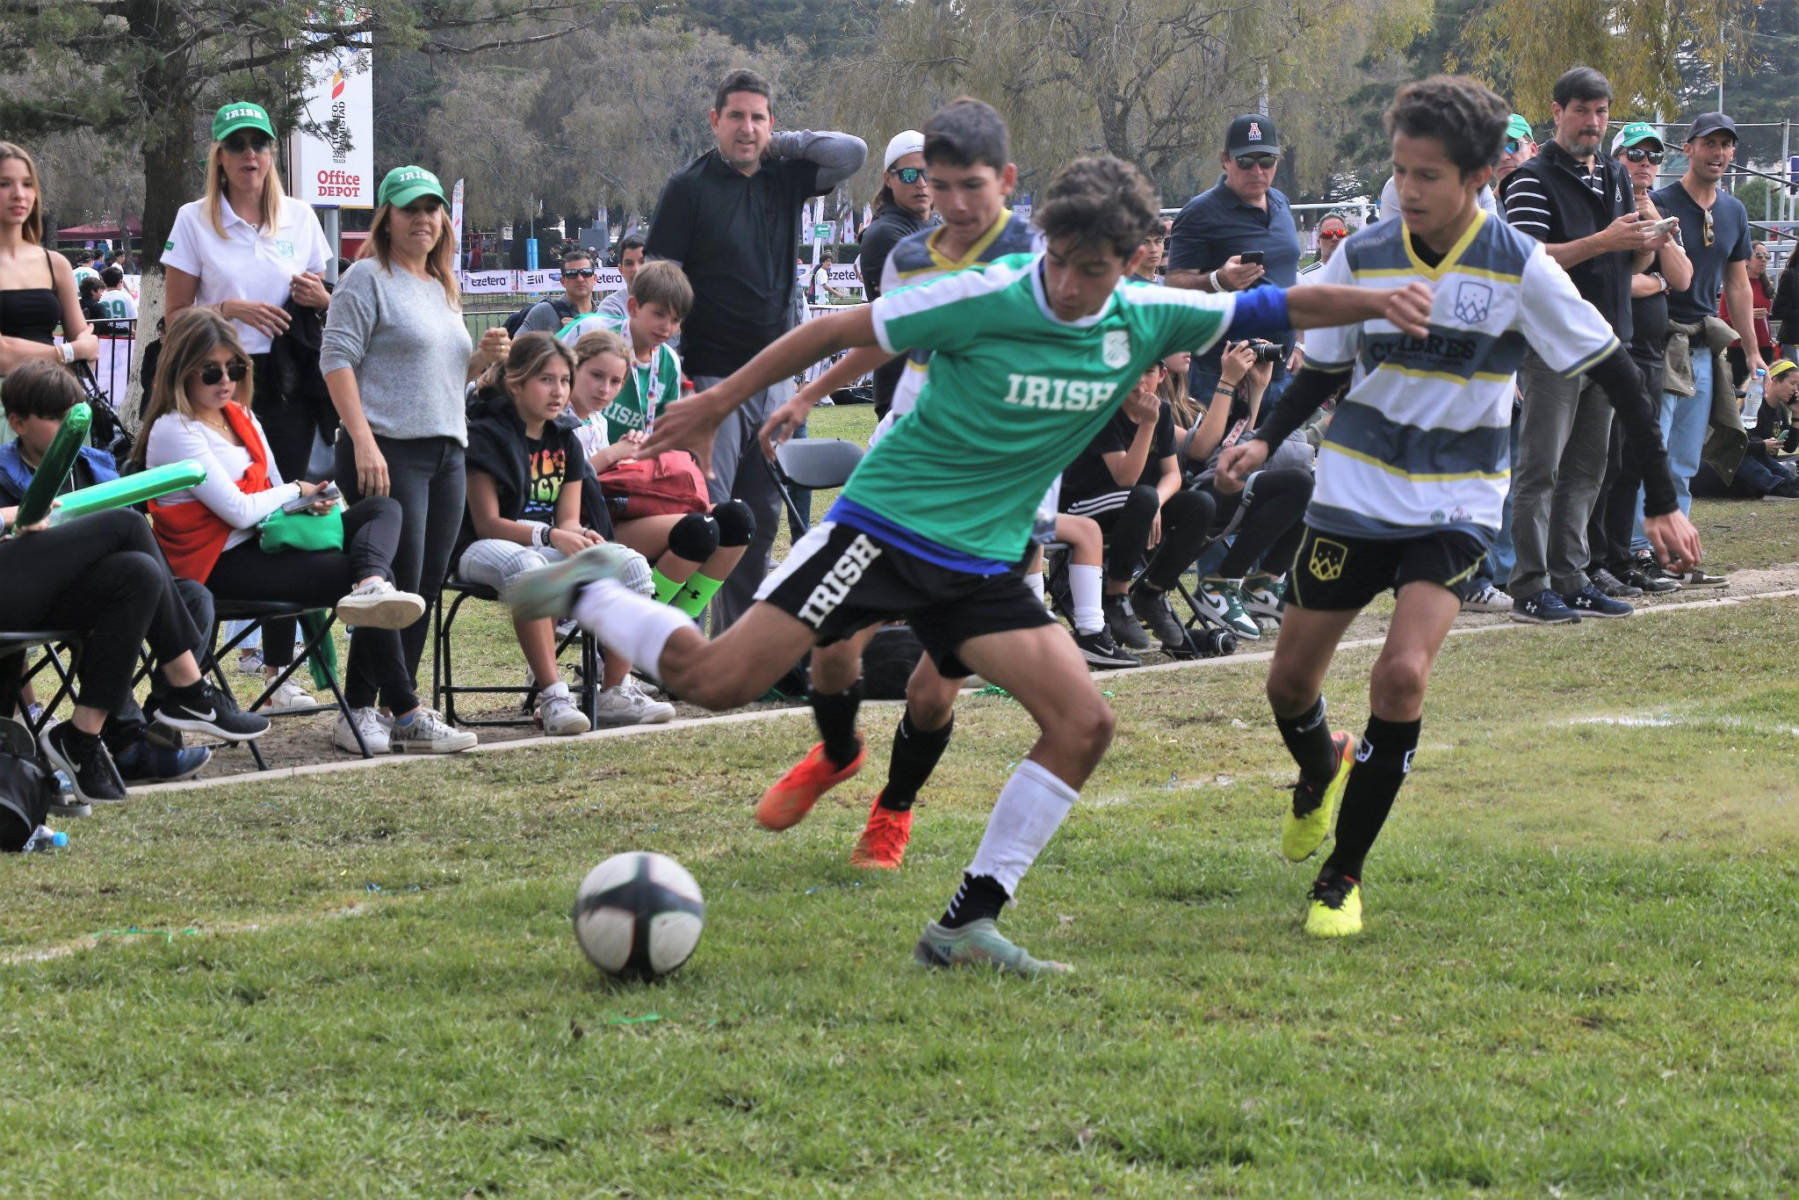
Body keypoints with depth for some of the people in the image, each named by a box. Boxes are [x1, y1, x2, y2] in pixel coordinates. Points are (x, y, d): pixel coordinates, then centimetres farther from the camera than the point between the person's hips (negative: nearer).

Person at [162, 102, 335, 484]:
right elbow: (175, 315, 1)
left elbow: (325, 306, 20)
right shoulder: (194, 220, 3)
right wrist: (230, 308, -14)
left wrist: (321, 300, -2)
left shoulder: (300, 216, 11)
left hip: (289, 384, 3)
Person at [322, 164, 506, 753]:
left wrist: (482, 358, 8)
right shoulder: (368, 278, -3)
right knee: (398, 585, -9)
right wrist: (363, 440, -21)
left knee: (427, 587, 5)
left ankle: (363, 706, 10)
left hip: (447, 451, 8)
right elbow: (337, 359, -11)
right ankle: (404, 711, -6)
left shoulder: (443, 289, 22)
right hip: (388, 450, -8)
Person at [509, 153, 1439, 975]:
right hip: (885, 524, -5)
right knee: (715, 681, -15)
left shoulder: (1146, 322, -1)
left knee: (1083, 723, -9)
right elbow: (839, 332, -7)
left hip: (982, 563, 5)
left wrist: (1374, 302, -8)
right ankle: (589, 593, 14)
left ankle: (967, 926, -2)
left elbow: (1273, 309, 8)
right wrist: (718, 403, -3)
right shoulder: (988, 299, -16)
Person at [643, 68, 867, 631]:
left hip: (777, 375, 6)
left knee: (762, 516, 9)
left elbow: (853, 153, 8)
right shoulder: (689, 187, -3)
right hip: (715, 377, -6)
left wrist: (785, 143, 1)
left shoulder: (785, 177, 10)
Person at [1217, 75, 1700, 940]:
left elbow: (1615, 374, -5)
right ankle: (1321, 768, 44)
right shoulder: (1363, 256, -4)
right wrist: (1267, 440, -7)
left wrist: (1663, 502, -6)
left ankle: (1343, 874, -6)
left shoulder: (1518, 267, -12)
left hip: (1455, 504, -3)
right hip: (1355, 491, 3)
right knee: (1290, 681, 5)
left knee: (1402, 673, -22)